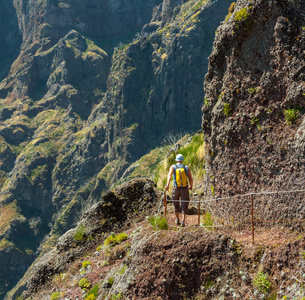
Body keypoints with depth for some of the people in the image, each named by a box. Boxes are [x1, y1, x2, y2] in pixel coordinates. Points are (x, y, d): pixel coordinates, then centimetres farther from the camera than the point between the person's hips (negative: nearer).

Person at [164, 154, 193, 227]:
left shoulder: (173, 167, -1)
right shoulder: (186, 168, 0)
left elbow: (169, 175, -20)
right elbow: (190, 179, -1)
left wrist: (168, 185, -32)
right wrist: (191, 186, 19)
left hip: (176, 189, 1)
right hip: (184, 189, -1)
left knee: (176, 205, 21)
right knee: (184, 206, 4)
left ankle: (177, 220, 29)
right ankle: (183, 221, -12)